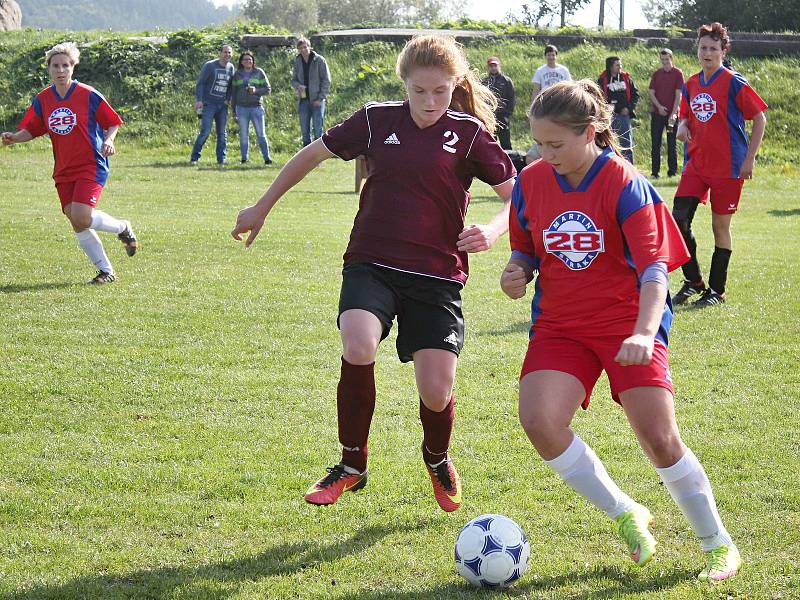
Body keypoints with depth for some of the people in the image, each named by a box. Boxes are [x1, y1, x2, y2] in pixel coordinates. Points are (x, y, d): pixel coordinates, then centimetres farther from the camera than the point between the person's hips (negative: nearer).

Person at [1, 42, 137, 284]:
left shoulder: (89, 95, -8)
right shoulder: (42, 100, 4)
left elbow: (112, 123, 0)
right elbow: (30, 130, 11)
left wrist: (108, 141, -19)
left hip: (91, 166, -5)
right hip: (63, 171, 5)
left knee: (81, 218, -21)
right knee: (77, 225, 1)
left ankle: (123, 228, 8)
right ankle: (106, 271, 15)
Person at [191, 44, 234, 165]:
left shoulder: (230, 68, 10)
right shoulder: (210, 66, -6)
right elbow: (200, 83, -7)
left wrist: (228, 99, 4)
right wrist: (199, 100, -16)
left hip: (222, 105, 6)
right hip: (209, 104, -6)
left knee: (222, 133, 5)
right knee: (205, 131, -12)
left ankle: (222, 159, 9)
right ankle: (195, 157, -4)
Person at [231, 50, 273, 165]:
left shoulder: (259, 72, 7)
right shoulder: (237, 74, 11)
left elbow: (267, 89, 6)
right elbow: (233, 92, 15)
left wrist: (256, 90, -12)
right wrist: (233, 109, 13)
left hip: (256, 107, -1)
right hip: (242, 107, 2)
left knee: (261, 134, -4)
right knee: (243, 134, 3)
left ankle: (266, 157, -1)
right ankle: (244, 158, 9)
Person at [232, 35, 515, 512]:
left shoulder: (470, 133, -1)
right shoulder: (377, 120, 3)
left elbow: (518, 197, 0)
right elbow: (312, 154, 17)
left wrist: (491, 232, -21)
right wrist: (262, 208, 23)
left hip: (437, 275, 0)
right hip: (371, 264, 1)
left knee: (437, 392, -8)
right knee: (358, 351, -29)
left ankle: (438, 460, 31)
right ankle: (352, 467, -5)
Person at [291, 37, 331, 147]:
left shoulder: (319, 60, -4)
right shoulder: (297, 61, 8)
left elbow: (326, 80, -4)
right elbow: (293, 80, 16)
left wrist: (321, 97, -10)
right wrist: (298, 86, -9)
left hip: (317, 100, -4)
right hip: (303, 100, 4)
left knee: (318, 130, -4)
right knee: (305, 130, 6)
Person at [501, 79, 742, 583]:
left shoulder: (625, 184, -15)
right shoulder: (531, 182, -1)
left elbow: (654, 267, -21)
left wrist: (644, 333, -37)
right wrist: (515, 272, -11)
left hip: (626, 322, -4)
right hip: (560, 326, 4)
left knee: (660, 438, -9)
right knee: (539, 422, -19)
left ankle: (719, 544, 13)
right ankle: (627, 515, 2)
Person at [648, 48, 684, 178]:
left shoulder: (678, 73, -1)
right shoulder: (656, 74, 9)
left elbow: (678, 94, -6)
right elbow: (651, 92, 6)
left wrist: (674, 113, -14)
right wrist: (659, 106, -10)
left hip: (672, 114, -3)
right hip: (657, 113, 3)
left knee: (672, 143, 3)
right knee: (655, 143, 2)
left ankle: (672, 171, 8)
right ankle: (654, 172, 6)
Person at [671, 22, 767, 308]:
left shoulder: (734, 82, -9)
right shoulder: (691, 84, 8)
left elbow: (759, 118, -6)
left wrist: (749, 159, -10)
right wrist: (682, 126, -6)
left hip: (728, 166, -5)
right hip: (696, 163, 5)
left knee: (720, 227, 2)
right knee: (679, 219, -6)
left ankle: (716, 290, 14)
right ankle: (693, 281, 11)